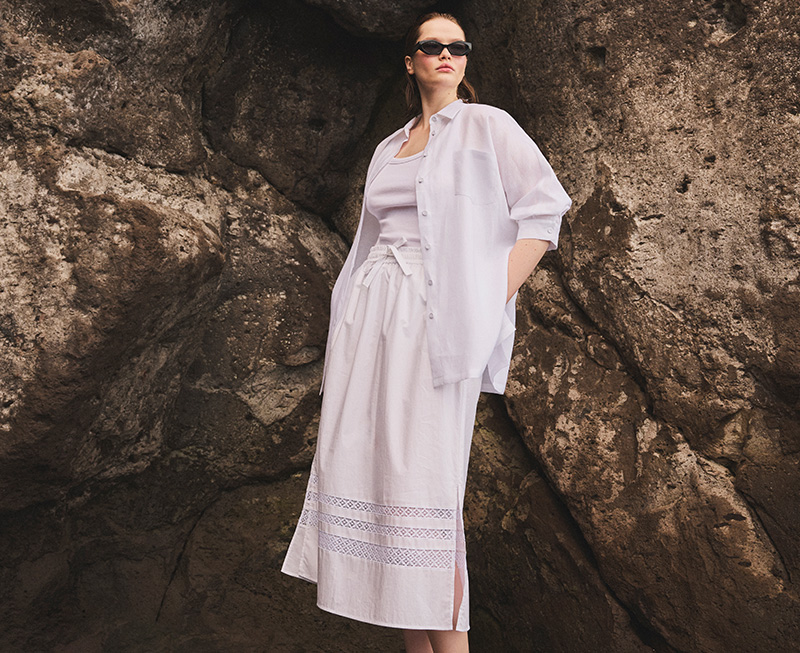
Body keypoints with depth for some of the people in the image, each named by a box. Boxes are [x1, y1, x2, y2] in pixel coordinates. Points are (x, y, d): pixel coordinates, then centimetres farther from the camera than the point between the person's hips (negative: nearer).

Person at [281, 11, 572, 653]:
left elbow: (544, 208, -4)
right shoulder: (390, 148, 22)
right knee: (367, 470, 1)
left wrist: (493, 302, -12)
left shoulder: (487, 125, 5)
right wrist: (354, 326, 15)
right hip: (372, 314, 6)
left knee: (423, 475, -11)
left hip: (437, 320, -6)